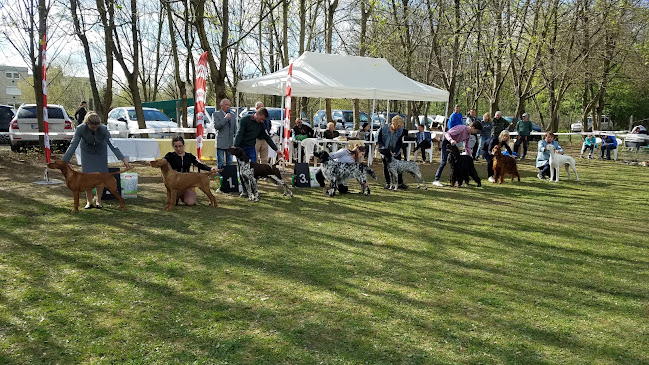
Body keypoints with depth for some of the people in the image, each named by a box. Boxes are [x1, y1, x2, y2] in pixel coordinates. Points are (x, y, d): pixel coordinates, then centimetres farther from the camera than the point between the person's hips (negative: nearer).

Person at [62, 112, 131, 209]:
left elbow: (112, 145, -35)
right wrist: (63, 162, -35)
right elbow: (73, 146, -30)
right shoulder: (81, 129, -31)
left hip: (101, 152, 0)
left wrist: (123, 159, -43)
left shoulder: (103, 129, -33)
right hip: (87, 153, 0)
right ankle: (89, 202, 9)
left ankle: (99, 201, 13)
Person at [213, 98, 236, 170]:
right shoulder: (216, 114, -2)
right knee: (220, 163, -3)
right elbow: (216, 126, -15)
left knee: (229, 162, 9)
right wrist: (225, 118, -18)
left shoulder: (232, 114, 14)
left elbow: (235, 127, 19)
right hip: (221, 142, -5)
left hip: (230, 142, 5)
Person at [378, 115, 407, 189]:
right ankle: (388, 183, 17)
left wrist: (395, 152, -18)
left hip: (396, 152, 1)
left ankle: (400, 183, 12)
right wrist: (382, 147, -21)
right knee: (386, 167, 6)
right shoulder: (383, 129, -13)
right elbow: (378, 140, -4)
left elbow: (400, 143, -7)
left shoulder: (401, 131, -8)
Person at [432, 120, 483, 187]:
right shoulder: (461, 128, -26)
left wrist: (469, 156, 10)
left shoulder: (469, 133, 1)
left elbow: (467, 145, 14)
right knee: (443, 162, -15)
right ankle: (436, 180, -15)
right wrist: (451, 140, -46)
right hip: (446, 142, -9)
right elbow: (447, 133, -28)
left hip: (453, 144, 9)